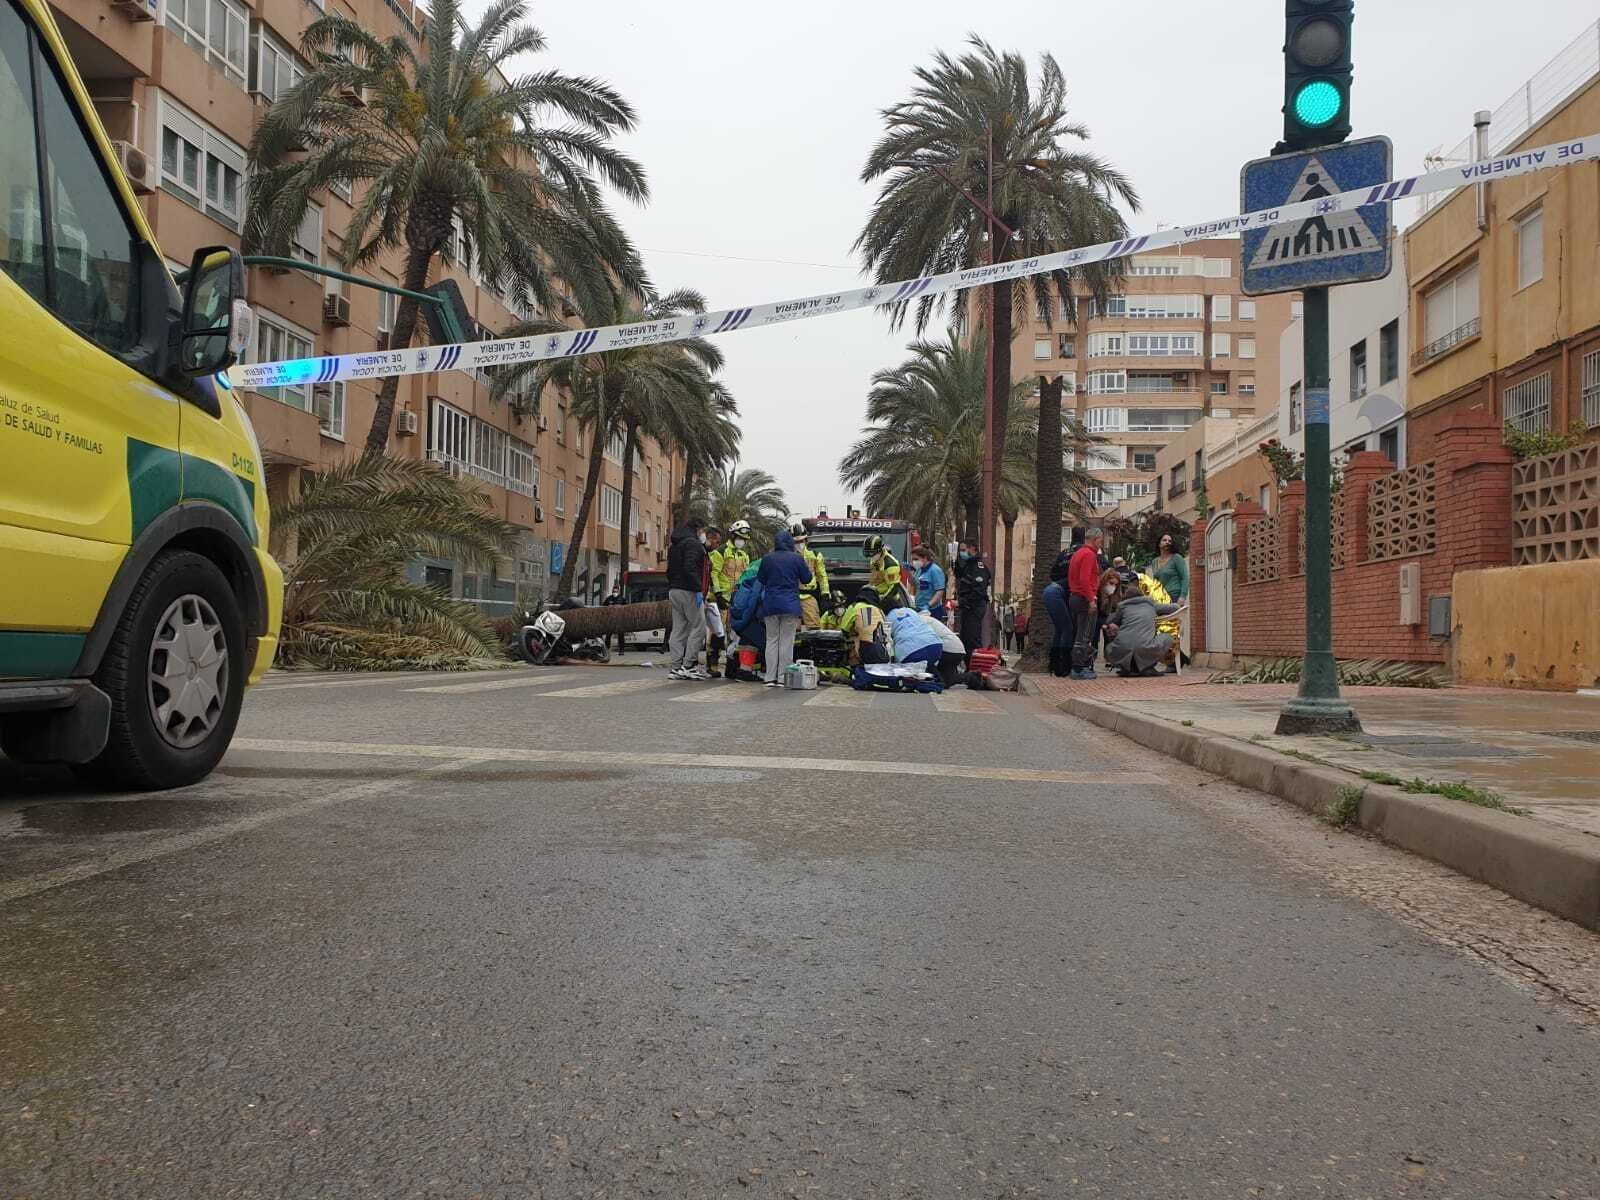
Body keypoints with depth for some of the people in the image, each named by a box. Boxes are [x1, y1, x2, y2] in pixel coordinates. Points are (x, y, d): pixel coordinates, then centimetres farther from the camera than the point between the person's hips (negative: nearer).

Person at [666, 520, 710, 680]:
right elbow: (690, 568, -20)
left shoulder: (674, 546, 22)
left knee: (678, 629, 9)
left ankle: (676, 667, 7)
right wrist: (698, 590, -21)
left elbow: (669, 570, 23)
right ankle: (689, 666, -8)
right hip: (688, 591, -9)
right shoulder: (693, 544, -8)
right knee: (698, 627, -5)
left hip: (673, 590, 9)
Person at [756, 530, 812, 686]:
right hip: (790, 605, -2)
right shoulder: (797, 558, -4)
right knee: (787, 641, 2)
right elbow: (807, 579, 5)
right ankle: (782, 678, -1)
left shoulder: (766, 559, 1)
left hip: (770, 605, 2)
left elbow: (761, 580, 10)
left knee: (771, 640, 8)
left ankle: (770, 678, 4)